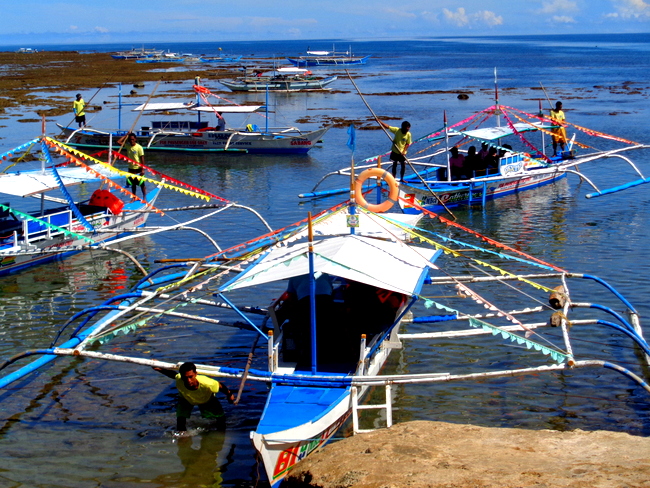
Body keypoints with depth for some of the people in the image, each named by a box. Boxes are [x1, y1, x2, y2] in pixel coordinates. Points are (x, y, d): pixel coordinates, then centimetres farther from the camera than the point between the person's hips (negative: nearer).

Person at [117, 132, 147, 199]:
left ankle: (144, 198, 10)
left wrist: (142, 169, -16)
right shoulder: (127, 146, 2)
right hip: (131, 168, 5)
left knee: (142, 184, 3)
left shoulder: (139, 147, -14)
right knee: (133, 184, 14)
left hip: (138, 169, -5)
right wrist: (126, 135, -3)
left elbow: (142, 158, -13)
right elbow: (119, 142, -1)